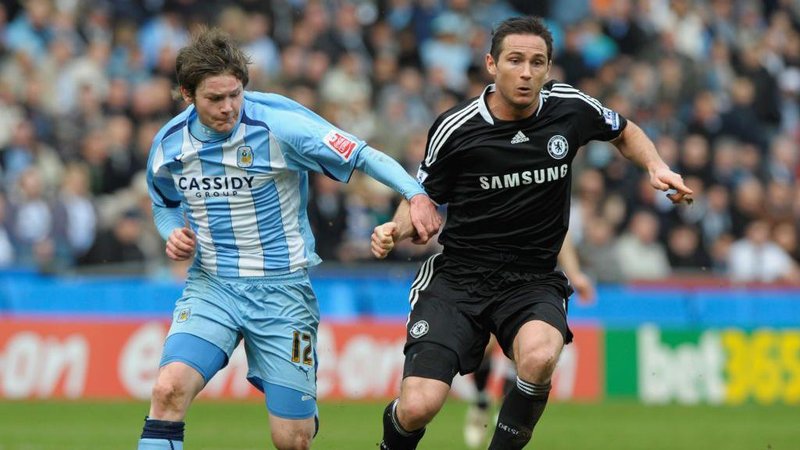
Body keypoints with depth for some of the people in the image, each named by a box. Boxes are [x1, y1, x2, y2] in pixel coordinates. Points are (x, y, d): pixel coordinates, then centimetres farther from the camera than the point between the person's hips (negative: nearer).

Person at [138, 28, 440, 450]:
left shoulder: (279, 125, -14)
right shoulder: (168, 145, -1)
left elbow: (363, 156, -11)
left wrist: (415, 194, -26)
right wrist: (173, 236, -2)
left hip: (282, 289, -3)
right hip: (210, 286, 3)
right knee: (168, 388, -24)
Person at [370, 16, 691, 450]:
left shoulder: (570, 107, -2)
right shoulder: (455, 128, -7)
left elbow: (625, 132, 19)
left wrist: (657, 166, 1)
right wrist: (397, 228, -12)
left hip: (533, 280, 1)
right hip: (457, 278, -1)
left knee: (539, 357, -35)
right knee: (418, 409, -16)